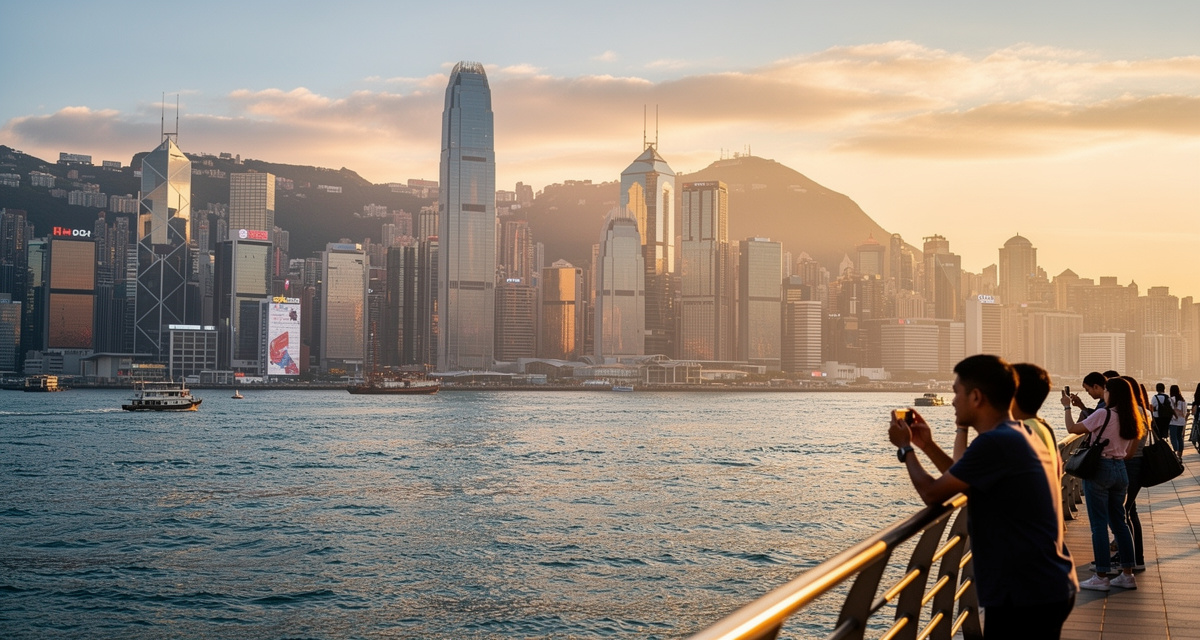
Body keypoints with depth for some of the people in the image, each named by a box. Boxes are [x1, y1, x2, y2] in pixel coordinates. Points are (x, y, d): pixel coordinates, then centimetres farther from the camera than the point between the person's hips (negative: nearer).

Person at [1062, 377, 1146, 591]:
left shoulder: (1103, 415, -15)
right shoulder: (1131, 419, 6)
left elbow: (1072, 428, -7)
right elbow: (1130, 452, 10)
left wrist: (1067, 407, 7)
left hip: (1099, 469, -7)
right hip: (1121, 470, 7)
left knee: (1099, 524, -1)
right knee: (1119, 522, 14)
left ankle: (1101, 577, 2)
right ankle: (1127, 575, 16)